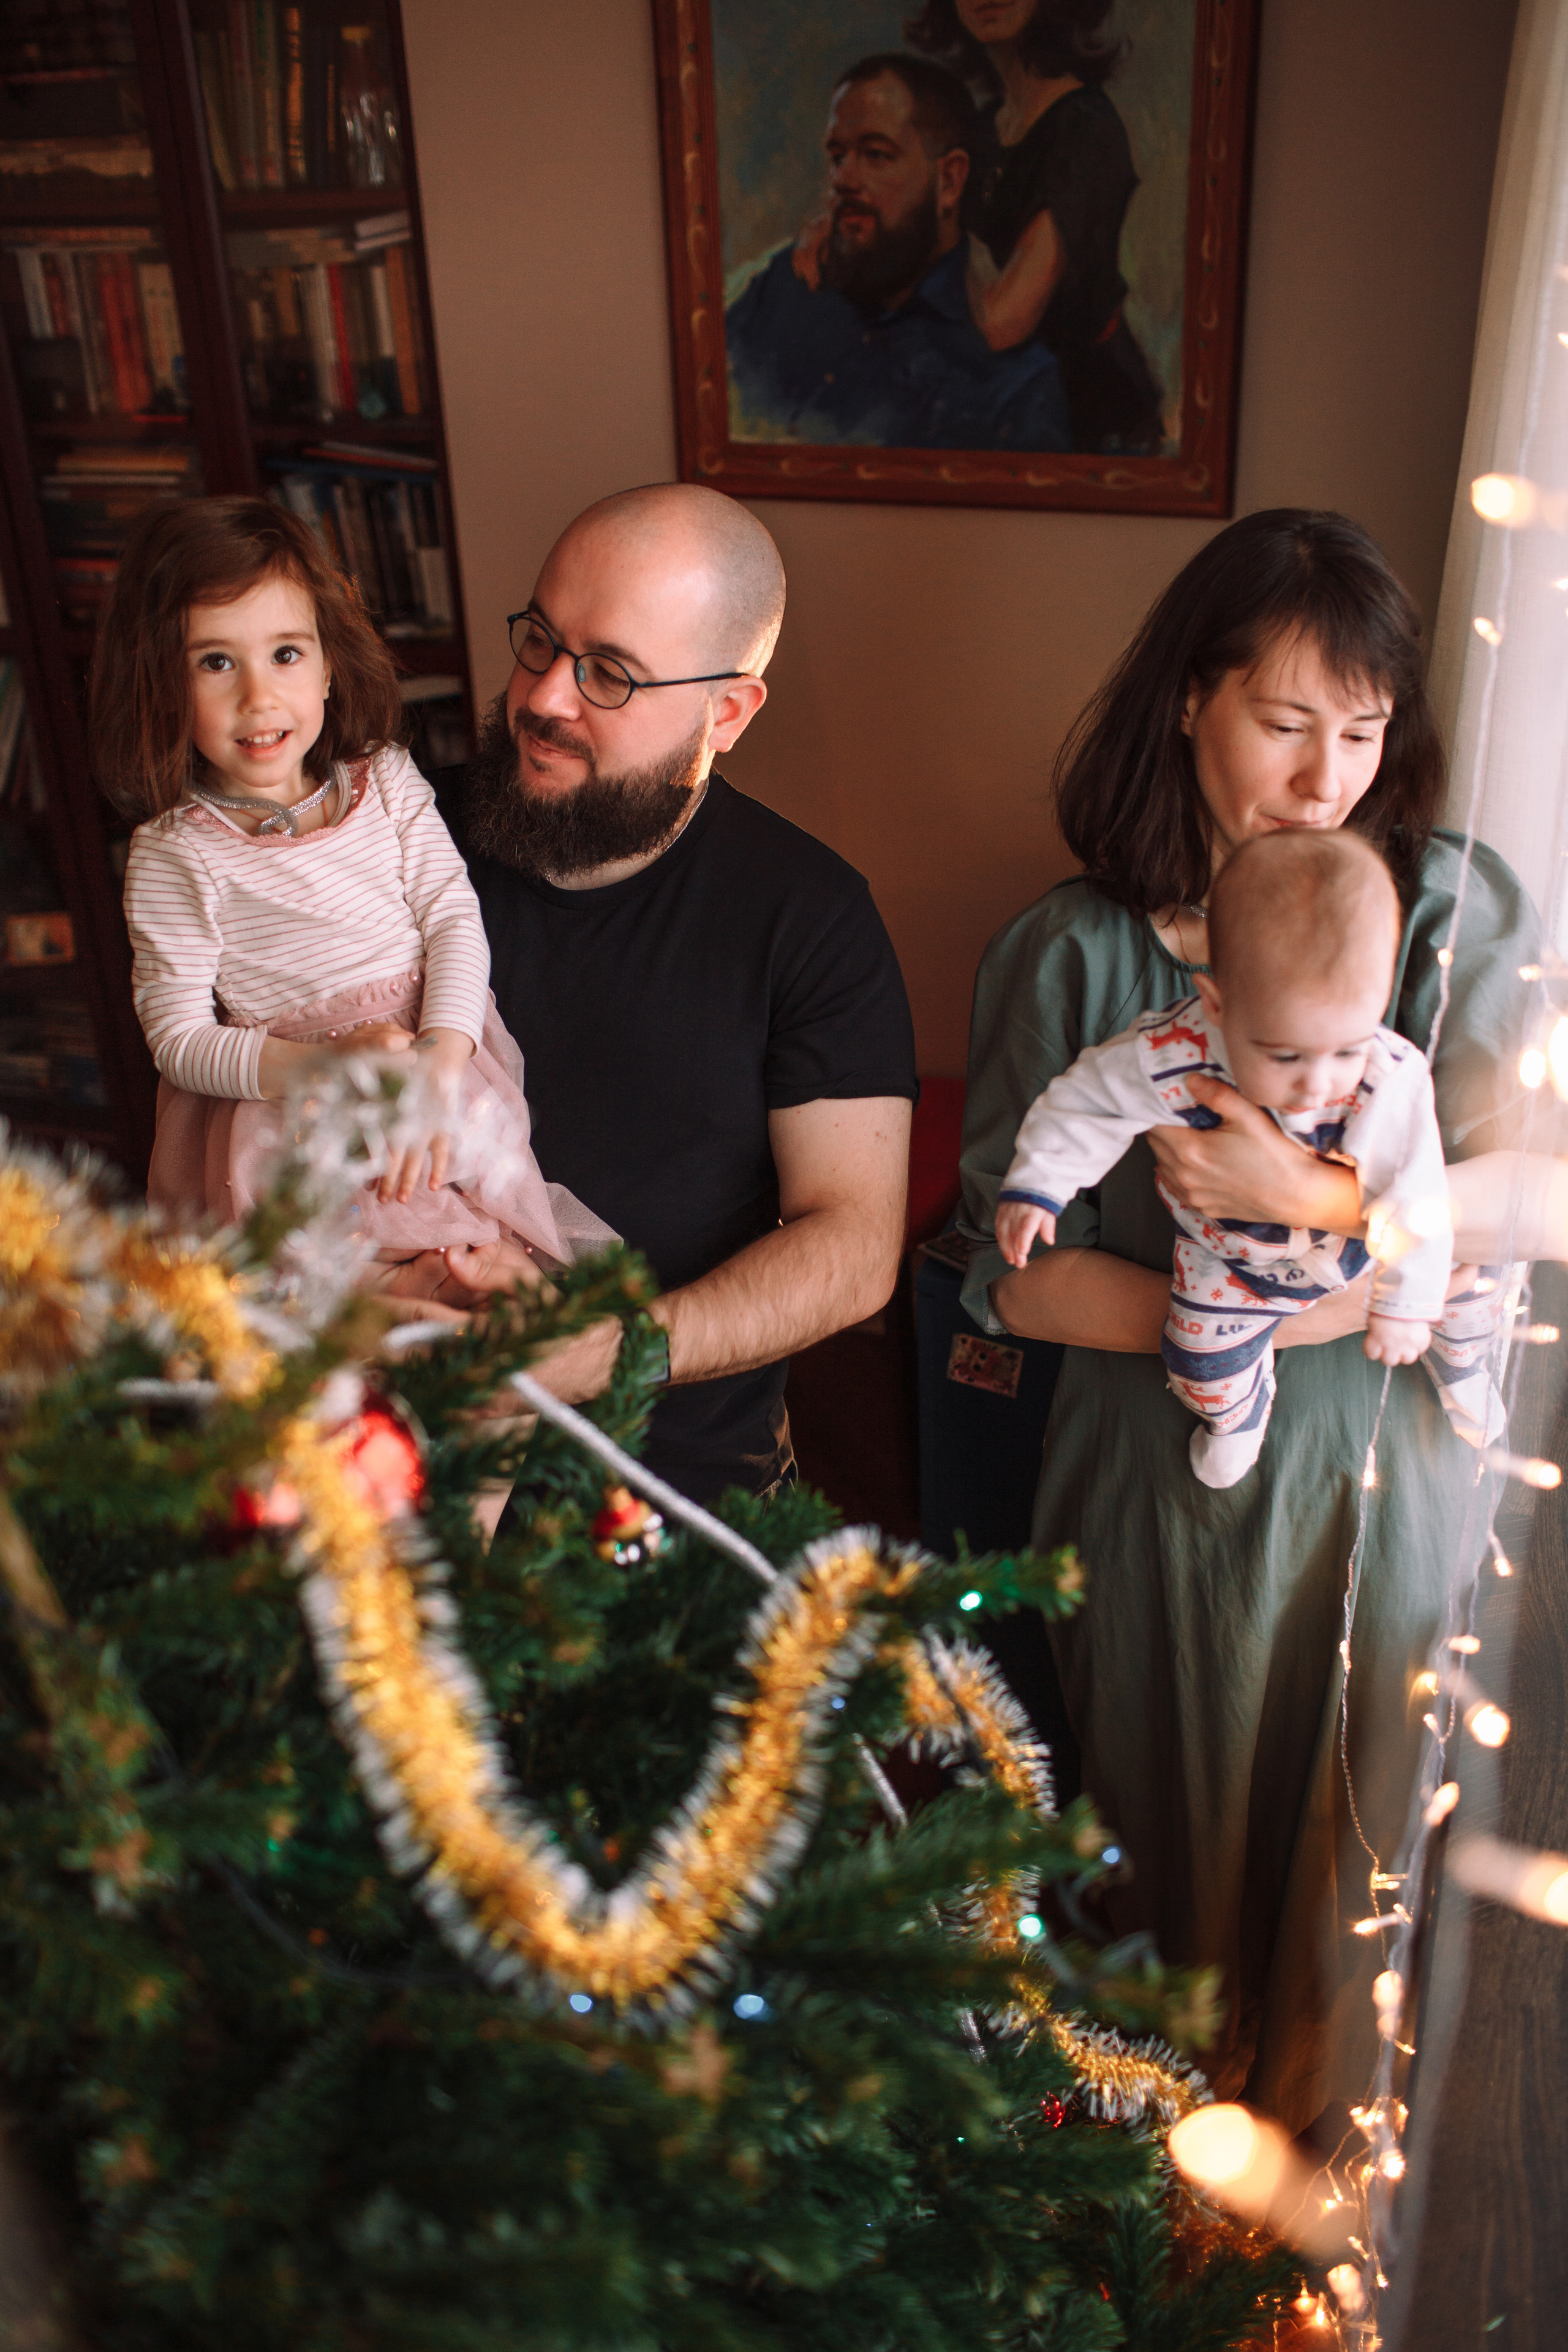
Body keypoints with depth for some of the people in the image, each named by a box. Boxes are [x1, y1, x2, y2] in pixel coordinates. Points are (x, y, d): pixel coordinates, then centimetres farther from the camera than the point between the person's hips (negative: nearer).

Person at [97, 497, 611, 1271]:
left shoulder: (386, 781, 6)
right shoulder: (171, 856, -5)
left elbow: (454, 918, 1)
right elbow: (180, 1039, -5)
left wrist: (440, 1063, -17)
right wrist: (325, 1065, -22)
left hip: (440, 1048, 4)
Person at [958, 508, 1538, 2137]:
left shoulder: (1455, 910, -5)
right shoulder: (1069, 957, -7)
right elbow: (1008, 1272, -9)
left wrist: (1298, 1198, -24)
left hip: (1378, 1474, 1)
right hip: (1157, 1483, 0)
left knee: (1337, 1865, 18)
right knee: (1160, 1853, 18)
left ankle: (1294, 2171, 48)